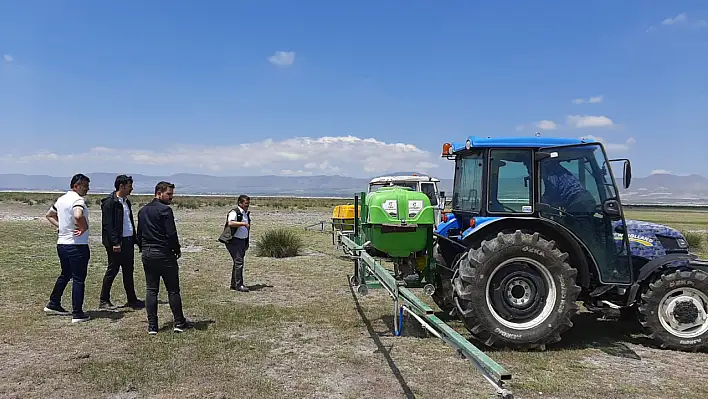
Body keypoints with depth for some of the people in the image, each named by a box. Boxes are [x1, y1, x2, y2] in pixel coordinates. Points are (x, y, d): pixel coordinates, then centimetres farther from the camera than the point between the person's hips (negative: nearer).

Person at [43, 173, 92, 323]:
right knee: (78, 279, -2)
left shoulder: (61, 199, 12)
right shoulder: (78, 200, -17)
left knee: (65, 275, 25)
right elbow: (78, 216, -38)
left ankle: (53, 304, 35)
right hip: (77, 245, -9)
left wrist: (59, 226, 15)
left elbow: (49, 215, 27)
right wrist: (85, 228, -21)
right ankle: (77, 314, 2)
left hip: (61, 243, 9)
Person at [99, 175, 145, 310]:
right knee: (112, 270, 0)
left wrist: (135, 239, 13)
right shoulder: (109, 202, -11)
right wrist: (115, 242, -21)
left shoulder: (126, 201, 15)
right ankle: (103, 301, 12)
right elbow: (107, 224, -16)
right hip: (116, 243, -8)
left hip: (128, 241, 8)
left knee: (129, 271, 11)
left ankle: (132, 300, 18)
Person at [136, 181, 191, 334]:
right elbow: (171, 234, -17)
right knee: (173, 290, 3)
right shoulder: (165, 210, -12)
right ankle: (179, 323, 9)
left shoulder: (142, 210, 12)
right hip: (164, 254, -7)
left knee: (151, 290, 8)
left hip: (147, 254, 7)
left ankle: (152, 326, 9)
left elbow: (139, 234, 16)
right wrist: (177, 249, -2)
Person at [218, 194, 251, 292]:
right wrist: (243, 223, -31)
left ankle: (233, 284, 23)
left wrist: (247, 243, 27)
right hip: (233, 240, -9)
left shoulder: (247, 213, 16)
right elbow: (231, 223, -32)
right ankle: (239, 285, -10)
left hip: (242, 241, 9)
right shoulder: (234, 212, -12)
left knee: (238, 262, 13)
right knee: (239, 262, -13)